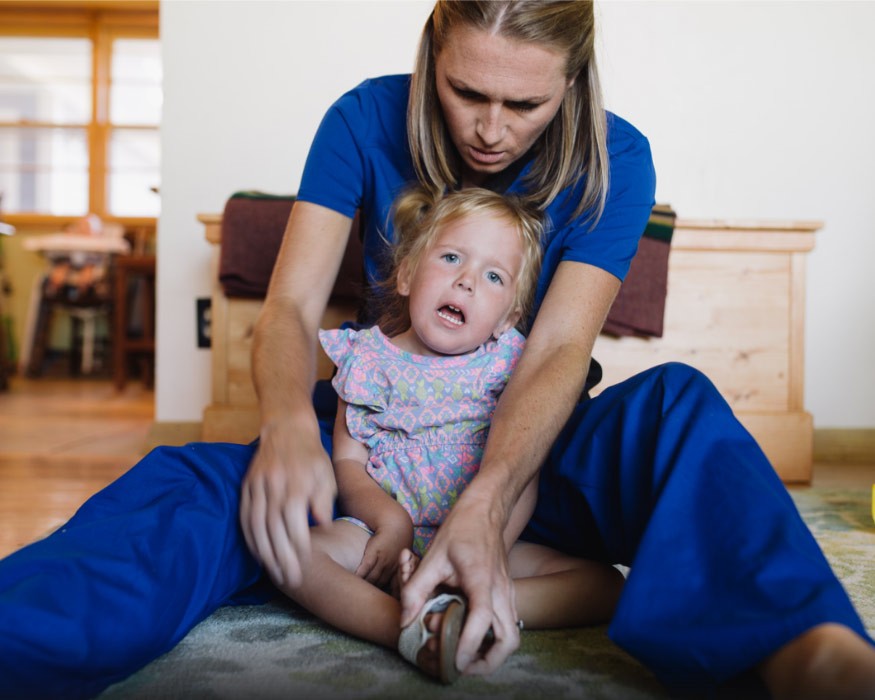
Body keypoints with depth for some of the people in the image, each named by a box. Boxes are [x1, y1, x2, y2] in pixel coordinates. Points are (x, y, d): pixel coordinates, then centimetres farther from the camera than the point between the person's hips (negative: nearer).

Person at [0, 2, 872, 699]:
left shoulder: (612, 160, -8)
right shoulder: (366, 120, -7)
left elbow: (558, 350, -19)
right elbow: (291, 305, -13)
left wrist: (483, 503, -37)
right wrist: (289, 423, -37)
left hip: (528, 452, 0)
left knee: (677, 403, -32)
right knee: (190, 479, -28)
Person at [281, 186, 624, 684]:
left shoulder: (508, 364, 0)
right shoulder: (370, 358, 3)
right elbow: (347, 461, 1)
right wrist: (391, 520, -18)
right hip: (386, 531, 0)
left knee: (605, 585, -18)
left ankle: (461, 608, -35)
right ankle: (411, 629, -40)